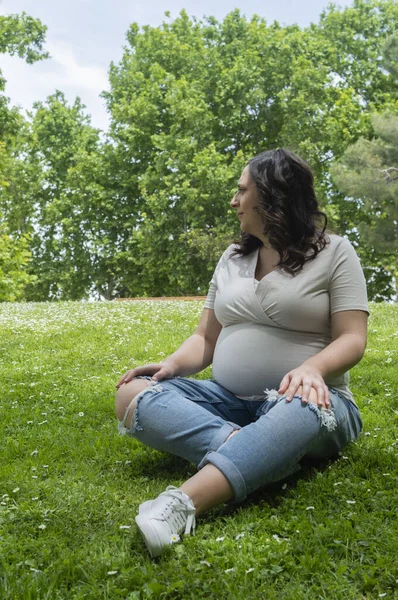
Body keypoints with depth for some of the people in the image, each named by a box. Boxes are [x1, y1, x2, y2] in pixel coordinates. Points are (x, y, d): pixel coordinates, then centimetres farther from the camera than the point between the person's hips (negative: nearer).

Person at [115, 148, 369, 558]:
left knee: (304, 410, -42)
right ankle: (260, 455, -37)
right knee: (134, 394, -20)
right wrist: (173, 363, -8)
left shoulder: (334, 252, 1)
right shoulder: (232, 258, 15)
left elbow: (352, 339, -8)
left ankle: (182, 504, -57)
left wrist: (312, 368, -30)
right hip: (229, 401, 5)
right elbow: (206, 338, 14)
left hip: (297, 400, -4)